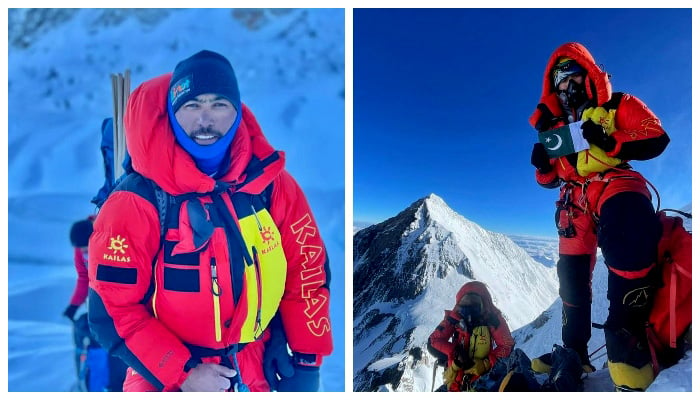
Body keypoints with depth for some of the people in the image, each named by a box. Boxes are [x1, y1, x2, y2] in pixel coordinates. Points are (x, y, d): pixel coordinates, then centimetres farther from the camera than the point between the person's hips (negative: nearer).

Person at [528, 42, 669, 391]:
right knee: (571, 273, 1)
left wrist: (610, 142, -16)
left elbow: (656, 137, 0)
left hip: (614, 180, -5)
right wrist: (543, 164, -2)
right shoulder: (556, 126, 22)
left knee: (628, 225, -37)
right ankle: (574, 351, 13)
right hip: (576, 196, 5)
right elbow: (550, 179, 22)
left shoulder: (617, 105, 12)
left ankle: (626, 331, -32)